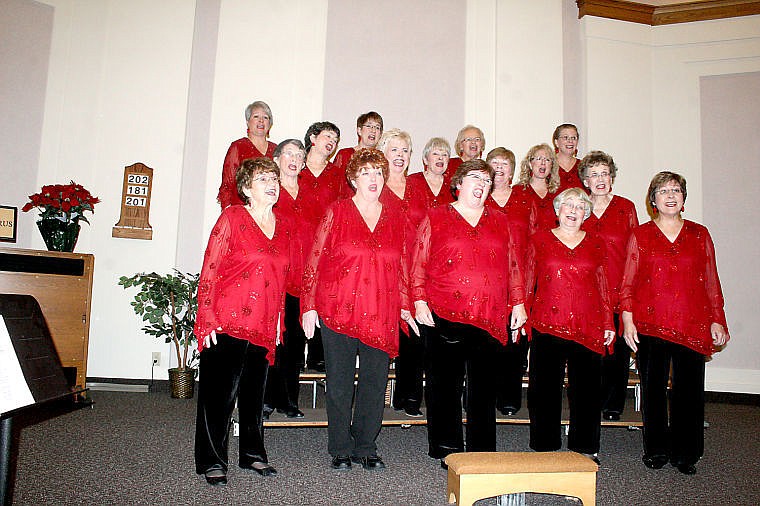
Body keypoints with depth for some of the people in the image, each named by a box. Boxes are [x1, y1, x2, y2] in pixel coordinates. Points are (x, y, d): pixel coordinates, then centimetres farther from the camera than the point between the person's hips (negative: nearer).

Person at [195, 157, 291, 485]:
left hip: (263, 324, 5)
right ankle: (211, 462, 17)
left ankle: (253, 454, 30)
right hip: (227, 322, -5)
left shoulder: (283, 226, 11)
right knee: (219, 393, 2)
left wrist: (278, 323, 13)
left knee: (254, 394, 15)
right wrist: (208, 317, -12)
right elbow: (210, 270, -6)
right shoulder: (232, 218, -4)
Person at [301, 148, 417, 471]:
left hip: (381, 316, 3)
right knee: (340, 384, 6)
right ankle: (340, 451, 22)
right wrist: (309, 305, -6)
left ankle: (365, 448, 25)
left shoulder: (394, 217, 10)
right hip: (338, 311, -3)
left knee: (375, 384, 8)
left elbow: (401, 265, 15)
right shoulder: (337, 212, 1)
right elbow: (315, 260, -1)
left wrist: (404, 306, 11)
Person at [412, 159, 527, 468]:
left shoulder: (500, 222, 16)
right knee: (445, 383, 4)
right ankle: (447, 448, 18)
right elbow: (419, 264, 2)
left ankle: (482, 451, 20)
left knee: (485, 385, 7)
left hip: (490, 317, 3)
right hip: (443, 315, -3)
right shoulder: (436, 218, 6)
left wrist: (518, 303, 8)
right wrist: (420, 301, -7)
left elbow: (513, 266, 16)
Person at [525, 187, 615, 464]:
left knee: (586, 388, 5)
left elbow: (603, 286, 14)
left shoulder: (595, 244, 13)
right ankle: (545, 447, 15)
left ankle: (585, 448, 19)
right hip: (546, 324, -1)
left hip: (587, 326, 2)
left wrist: (608, 323, 9)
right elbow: (528, 282, 8)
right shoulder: (540, 239, 8)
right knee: (545, 387, 3)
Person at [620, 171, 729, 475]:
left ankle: (685, 453, 20)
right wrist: (627, 319, -6)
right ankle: (656, 450, 21)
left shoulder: (699, 234, 11)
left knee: (689, 389, 4)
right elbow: (627, 282, 3)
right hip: (650, 323, -1)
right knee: (653, 388, 6)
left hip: (692, 325, 1)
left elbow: (711, 282, 12)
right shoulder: (640, 235, 6)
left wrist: (717, 321, 6)